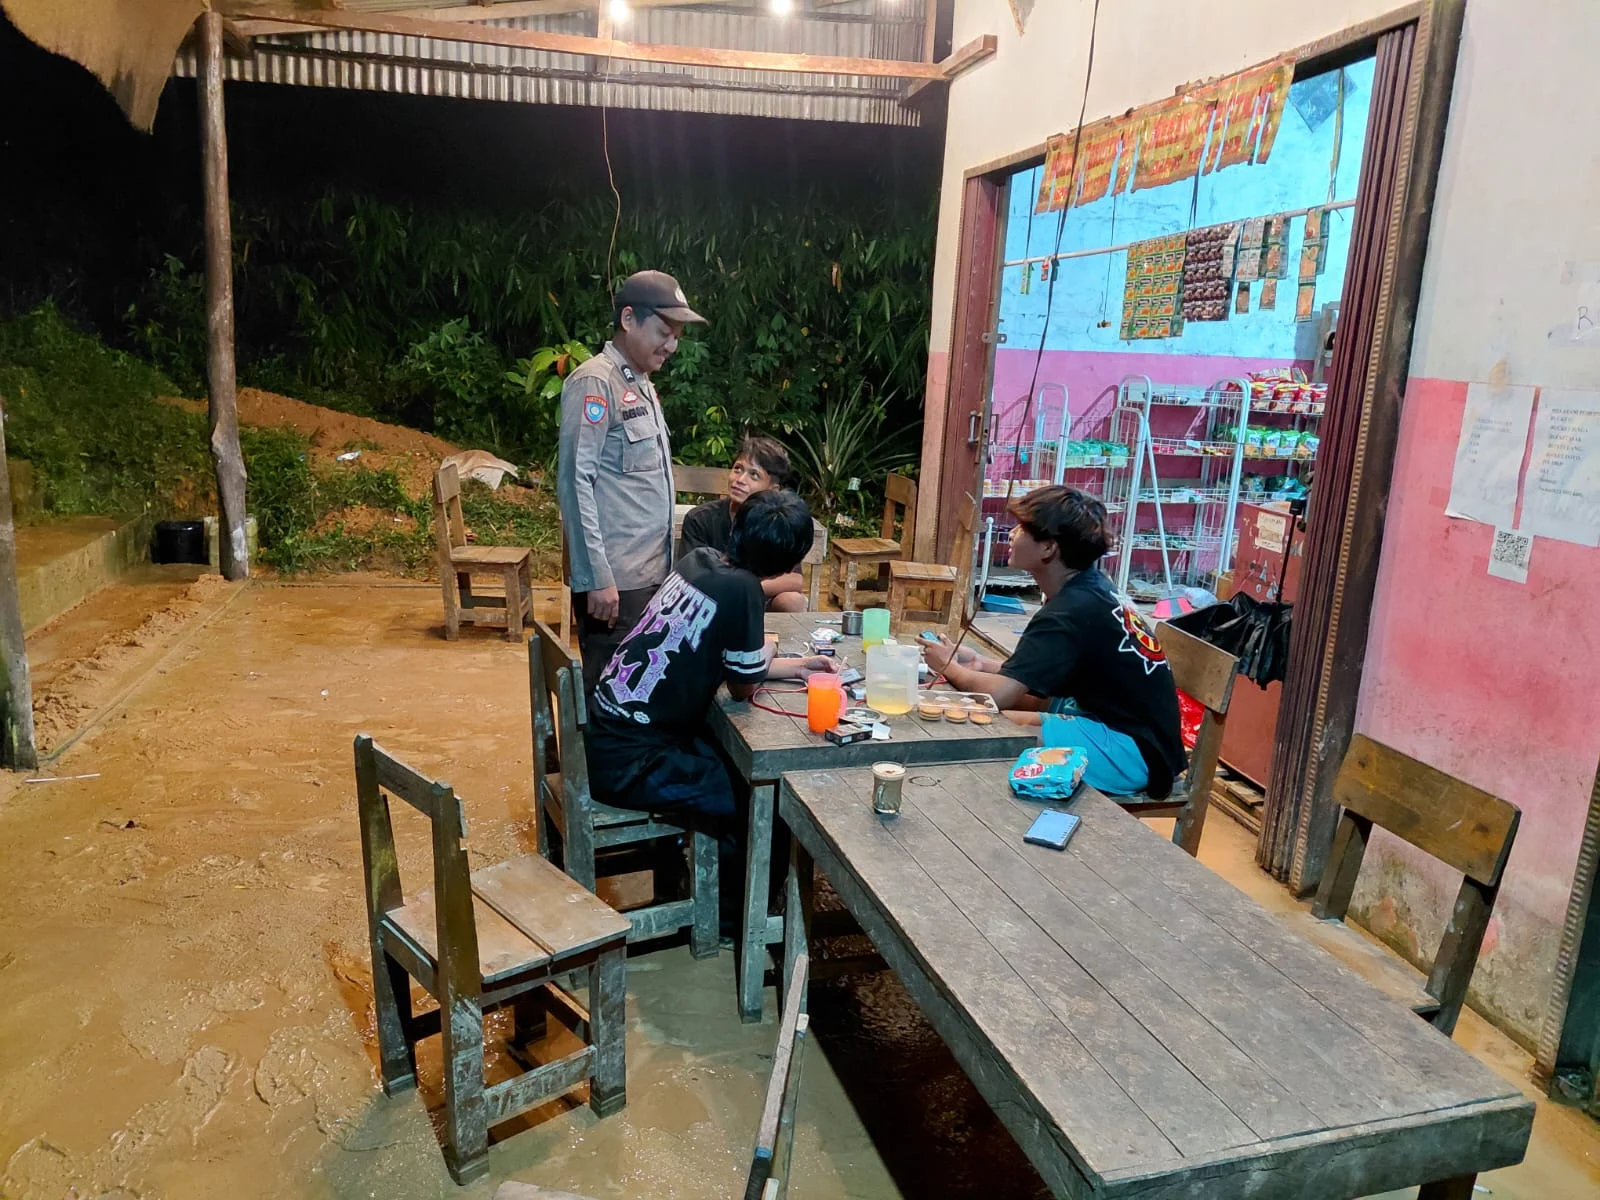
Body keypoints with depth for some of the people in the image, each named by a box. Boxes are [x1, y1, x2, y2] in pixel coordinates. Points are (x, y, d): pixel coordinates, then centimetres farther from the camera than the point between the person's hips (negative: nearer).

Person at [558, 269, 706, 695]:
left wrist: (665, 563, 17)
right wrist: (596, 576, -20)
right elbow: (575, 481, -17)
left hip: (649, 573, 9)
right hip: (614, 579, -8)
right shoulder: (595, 382, -10)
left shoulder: (642, 385, 17)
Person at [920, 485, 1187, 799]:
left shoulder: (1071, 611, -22)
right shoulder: (1090, 589, 6)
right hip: (1124, 724, 10)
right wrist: (981, 663, 2)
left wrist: (949, 667, -6)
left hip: (1135, 753, -10)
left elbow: (999, 693, -26)